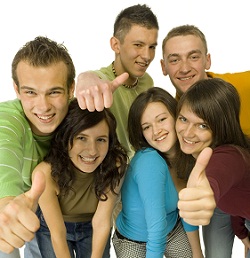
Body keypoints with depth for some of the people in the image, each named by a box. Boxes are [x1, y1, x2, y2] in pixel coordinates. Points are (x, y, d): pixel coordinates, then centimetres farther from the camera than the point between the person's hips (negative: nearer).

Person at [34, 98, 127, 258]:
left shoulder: (115, 166, -30)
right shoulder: (45, 173, -34)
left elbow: (101, 223, -22)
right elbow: (57, 233, -25)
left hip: (93, 230, 1)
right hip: (51, 228, -1)